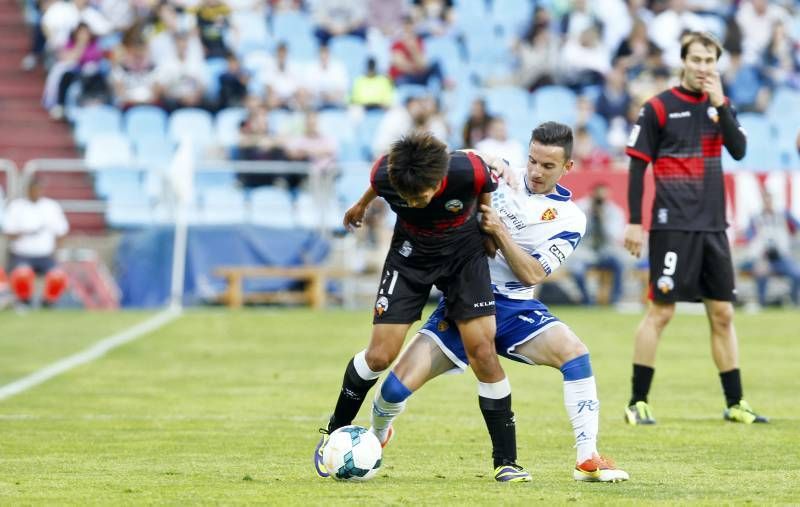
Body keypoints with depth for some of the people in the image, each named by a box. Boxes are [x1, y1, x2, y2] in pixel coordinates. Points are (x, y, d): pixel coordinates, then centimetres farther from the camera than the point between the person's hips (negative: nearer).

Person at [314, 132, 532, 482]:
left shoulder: (470, 172, -35)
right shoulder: (385, 175, -27)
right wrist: (363, 203, 21)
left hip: (464, 253, -1)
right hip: (410, 253, 1)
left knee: (482, 351, -12)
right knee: (379, 355, -5)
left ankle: (506, 462, -4)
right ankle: (335, 432, 21)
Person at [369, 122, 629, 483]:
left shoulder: (569, 219, -3)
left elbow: (531, 274, -12)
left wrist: (498, 230, -22)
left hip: (513, 307, 0)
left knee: (574, 353, -28)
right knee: (397, 387, -11)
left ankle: (588, 459, -21)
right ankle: (375, 438, 25)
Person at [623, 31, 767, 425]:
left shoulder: (720, 105, 11)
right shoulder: (659, 108, -3)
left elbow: (739, 150, -2)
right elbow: (637, 166, -3)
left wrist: (720, 106, -11)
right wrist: (634, 223, -8)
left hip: (712, 226, 5)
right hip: (673, 225, -5)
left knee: (722, 313, 7)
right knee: (661, 311, -6)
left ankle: (735, 403, 13)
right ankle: (638, 402, 0)